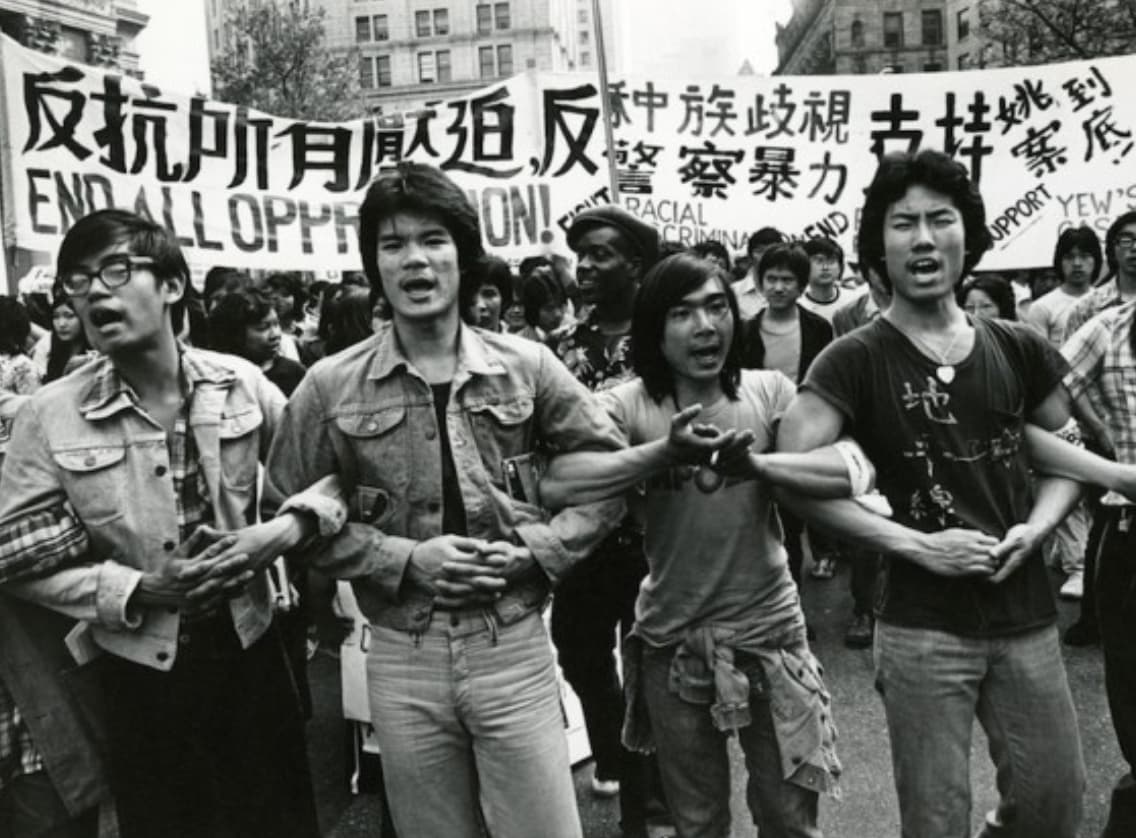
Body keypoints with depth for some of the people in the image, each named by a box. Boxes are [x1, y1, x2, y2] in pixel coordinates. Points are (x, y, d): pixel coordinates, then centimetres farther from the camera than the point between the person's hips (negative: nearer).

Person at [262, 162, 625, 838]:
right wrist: (404, 559, -11)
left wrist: (534, 550, -9)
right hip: (402, 657, 1)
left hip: (515, 646, 0)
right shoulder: (330, 387, -3)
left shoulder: (527, 366, -2)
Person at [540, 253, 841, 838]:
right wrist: (667, 451, -34)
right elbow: (555, 485, -25)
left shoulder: (769, 391, -4)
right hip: (672, 643, 0)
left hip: (768, 632, 1)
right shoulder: (628, 404, -9)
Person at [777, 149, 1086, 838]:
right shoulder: (856, 360, -9)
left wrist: (1035, 527, -5)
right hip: (923, 628, -4)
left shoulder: (1019, 349, 4)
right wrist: (917, 544, -18)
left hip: (1028, 618, 4)